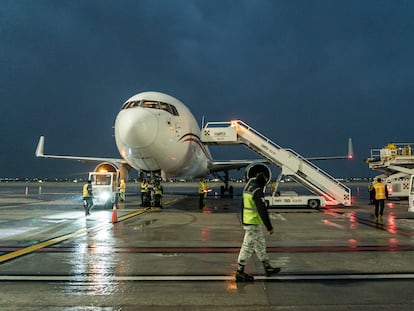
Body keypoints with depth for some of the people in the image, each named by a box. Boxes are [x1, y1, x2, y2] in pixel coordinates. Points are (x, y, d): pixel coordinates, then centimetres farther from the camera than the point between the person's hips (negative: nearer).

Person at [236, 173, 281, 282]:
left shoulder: (248, 188, 10)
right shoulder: (257, 192, -19)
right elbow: (262, 211, -22)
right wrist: (269, 227, -19)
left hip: (246, 221, 10)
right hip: (253, 224, -10)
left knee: (260, 245, 18)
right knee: (248, 247, -2)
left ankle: (267, 268, 29)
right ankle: (240, 273, 6)